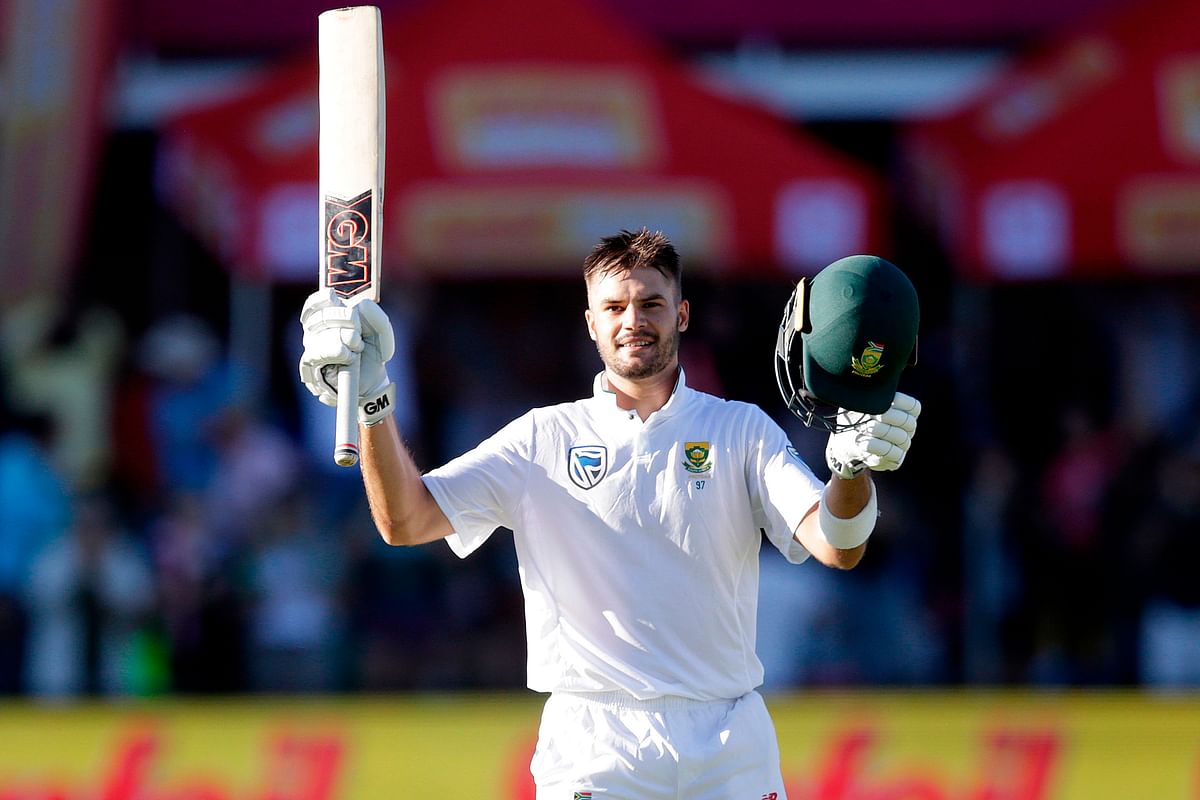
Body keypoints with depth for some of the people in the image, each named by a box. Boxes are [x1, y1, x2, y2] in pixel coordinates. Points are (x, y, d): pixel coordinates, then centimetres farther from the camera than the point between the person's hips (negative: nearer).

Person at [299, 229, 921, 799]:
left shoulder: (741, 430, 9)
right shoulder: (544, 440, 8)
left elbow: (836, 548, -5)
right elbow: (405, 522, -1)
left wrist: (854, 467, -27)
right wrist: (372, 402, -16)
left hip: (729, 749, 1)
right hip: (593, 748, -1)